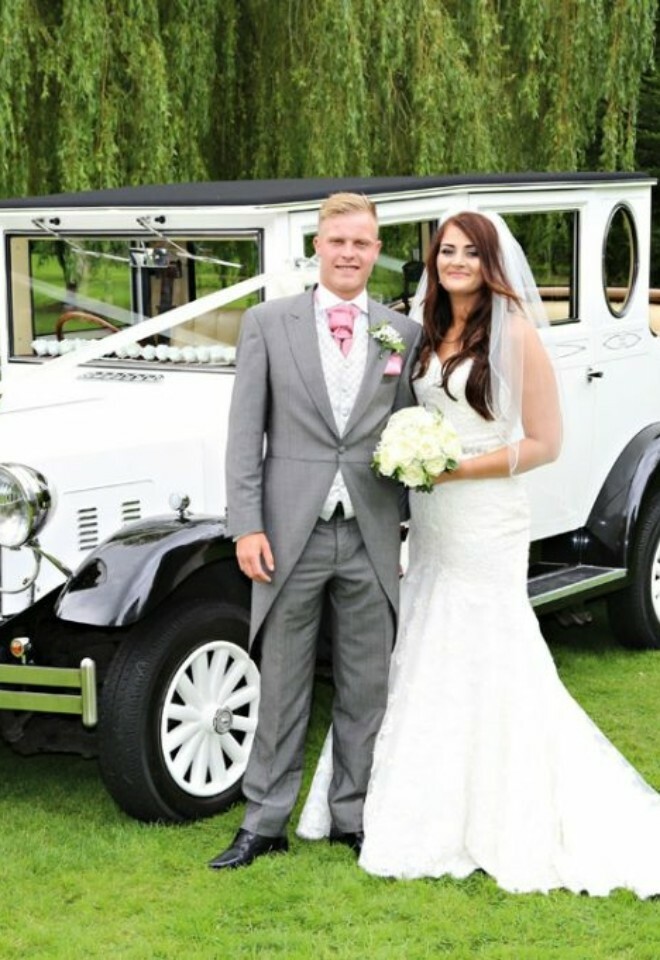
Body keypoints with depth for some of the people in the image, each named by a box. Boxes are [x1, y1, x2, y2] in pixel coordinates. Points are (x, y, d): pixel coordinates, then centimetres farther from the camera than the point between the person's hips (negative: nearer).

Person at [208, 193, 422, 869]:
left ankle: (353, 818, 22)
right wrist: (247, 526, -9)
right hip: (290, 532, -2)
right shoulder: (267, 323, 2)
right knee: (280, 686, 6)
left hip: (371, 537, 2)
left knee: (366, 687, 9)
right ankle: (265, 822, 16)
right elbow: (245, 432, -2)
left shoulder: (404, 334, 7)